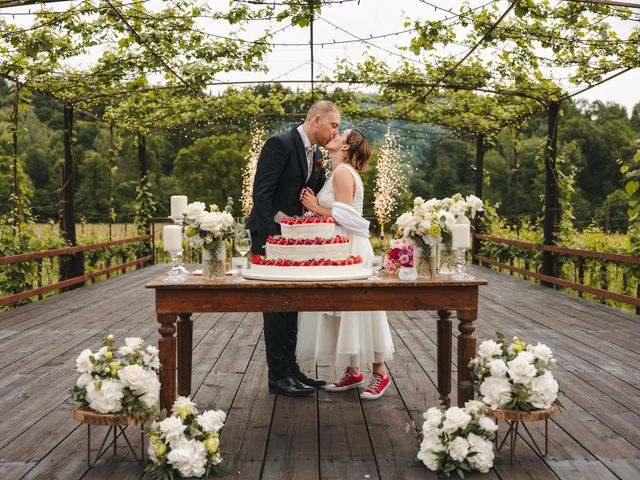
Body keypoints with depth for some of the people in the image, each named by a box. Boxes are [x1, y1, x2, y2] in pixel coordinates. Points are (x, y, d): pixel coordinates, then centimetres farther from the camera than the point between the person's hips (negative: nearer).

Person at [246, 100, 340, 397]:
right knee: (276, 305, -3)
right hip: (269, 235, -9)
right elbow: (261, 193, -20)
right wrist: (271, 238, -24)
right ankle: (278, 376, 7)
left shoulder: (315, 154, 12)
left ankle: (290, 369, 23)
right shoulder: (280, 144, -15)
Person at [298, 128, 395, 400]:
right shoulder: (341, 172, 17)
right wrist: (316, 205, 6)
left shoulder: (343, 172, -13)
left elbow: (345, 217, -20)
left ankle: (380, 372, 10)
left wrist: (316, 207, -10)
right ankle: (353, 372, 19)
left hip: (350, 250, -10)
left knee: (357, 311, -2)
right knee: (343, 313, 11)